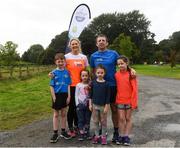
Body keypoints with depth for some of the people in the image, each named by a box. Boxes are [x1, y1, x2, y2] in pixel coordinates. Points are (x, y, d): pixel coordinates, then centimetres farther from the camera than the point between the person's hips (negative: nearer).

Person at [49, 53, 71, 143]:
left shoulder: (67, 72, 0)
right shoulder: (54, 73, -5)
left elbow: (68, 85, 1)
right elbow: (51, 86, -5)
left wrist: (68, 96, -4)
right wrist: (54, 98, -11)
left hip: (65, 95, 2)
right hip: (57, 95, -2)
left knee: (63, 114, 13)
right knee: (56, 114, 8)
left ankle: (63, 131, 26)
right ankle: (55, 133, 16)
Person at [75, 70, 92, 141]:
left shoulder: (90, 85, 3)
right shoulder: (78, 85, 0)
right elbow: (76, 95, 0)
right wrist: (77, 104, -6)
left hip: (88, 104, 2)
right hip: (80, 104, -2)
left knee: (87, 120, 8)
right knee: (81, 120, 0)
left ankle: (87, 133, 18)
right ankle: (81, 134, 5)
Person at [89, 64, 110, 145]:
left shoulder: (106, 84, -8)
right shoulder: (93, 82, -1)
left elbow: (108, 96, -7)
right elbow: (91, 94, 5)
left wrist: (106, 106, -9)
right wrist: (90, 104, 2)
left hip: (103, 106, -2)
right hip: (95, 105, 2)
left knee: (103, 121, 9)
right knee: (95, 121, 11)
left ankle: (103, 136, 22)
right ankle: (96, 135, 25)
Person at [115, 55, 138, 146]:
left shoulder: (131, 74, -9)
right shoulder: (117, 75, 0)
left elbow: (134, 89, -8)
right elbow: (116, 88, 7)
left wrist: (133, 102, -11)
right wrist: (116, 100, 4)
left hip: (129, 100, -2)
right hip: (120, 100, 2)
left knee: (128, 118, 10)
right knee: (121, 119, 7)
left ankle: (126, 136, 18)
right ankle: (121, 136, 17)